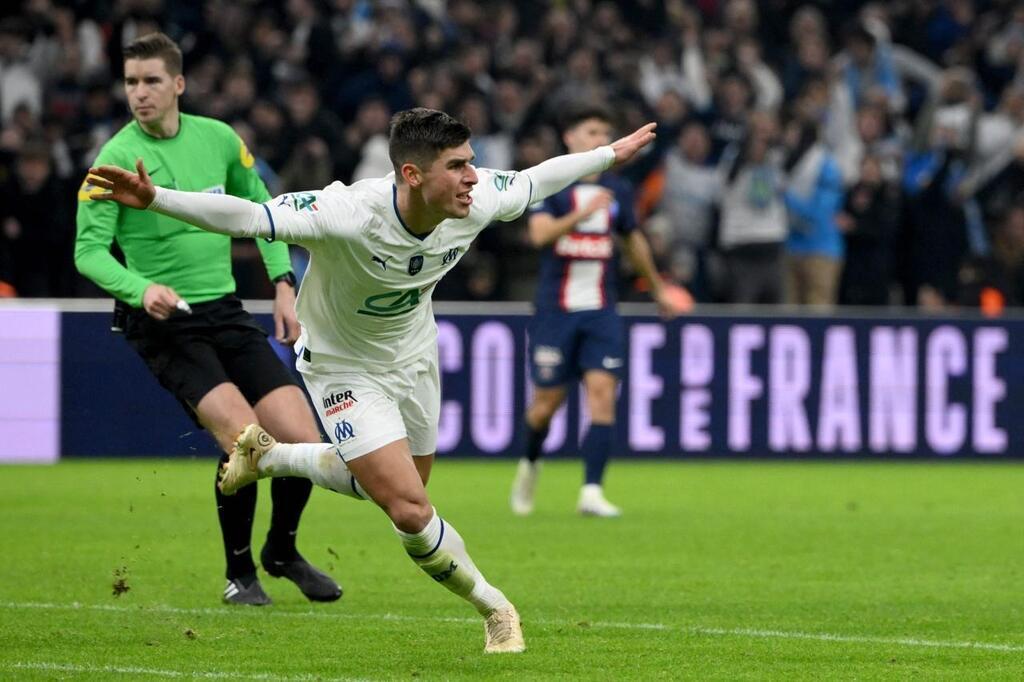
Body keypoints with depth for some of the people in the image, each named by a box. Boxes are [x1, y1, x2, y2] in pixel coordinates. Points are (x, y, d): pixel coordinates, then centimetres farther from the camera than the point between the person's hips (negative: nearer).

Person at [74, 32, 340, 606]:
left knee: (304, 440, -6)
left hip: (226, 314, 5)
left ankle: (282, 551, 24)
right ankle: (240, 573, -1)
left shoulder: (219, 139, 4)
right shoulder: (118, 157, -9)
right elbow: (89, 250, -13)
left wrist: (284, 283, 9)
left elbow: (260, 209, 19)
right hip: (163, 323, -5)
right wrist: (142, 288, -30)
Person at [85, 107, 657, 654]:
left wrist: (610, 155, 12)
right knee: (411, 511, -16)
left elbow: (536, 179, -1)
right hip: (346, 369, -6)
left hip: (414, 355, 6)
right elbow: (247, 217, -44)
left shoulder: (476, 201, -23)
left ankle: (268, 455, 45)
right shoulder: (350, 215, -40)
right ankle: (495, 609, 9)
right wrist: (154, 199, -57)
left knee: (395, 484, 24)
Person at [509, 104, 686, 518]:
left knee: (603, 392, -13)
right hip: (555, 309, -3)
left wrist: (657, 289, 34)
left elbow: (634, 241, 25)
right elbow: (540, 233, -23)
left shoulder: (617, 191, 9)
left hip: (600, 312, 3)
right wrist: (582, 212, -36)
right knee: (548, 400, 2)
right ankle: (530, 464, 33)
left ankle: (592, 492, -15)